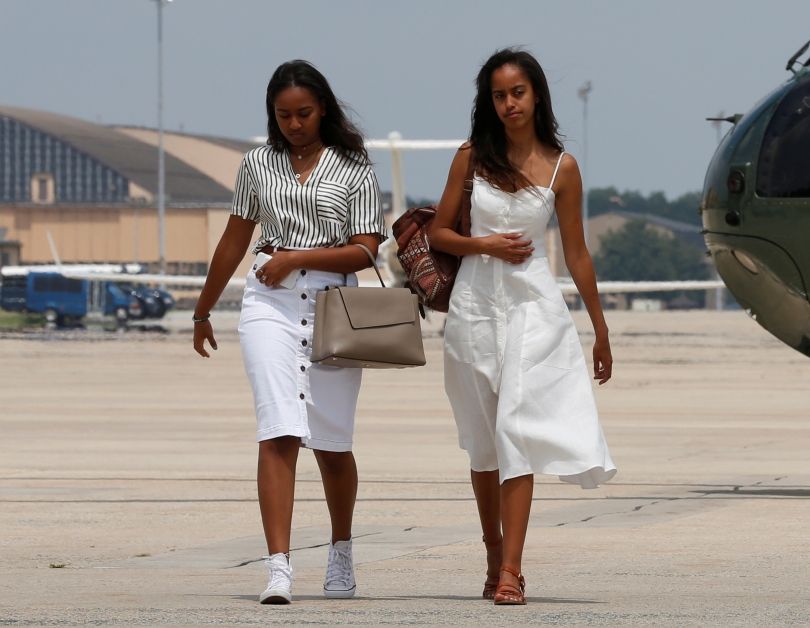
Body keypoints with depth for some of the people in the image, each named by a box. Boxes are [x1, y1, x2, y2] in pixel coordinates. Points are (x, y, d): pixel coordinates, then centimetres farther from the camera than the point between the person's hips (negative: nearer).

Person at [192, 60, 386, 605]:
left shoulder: (354, 169, 4)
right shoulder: (259, 166, 11)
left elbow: (365, 252, -2)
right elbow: (235, 241, 19)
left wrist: (296, 257, -13)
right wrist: (203, 311, 25)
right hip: (270, 302, 1)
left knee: (332, 442, 9)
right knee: (279, 433, -14)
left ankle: (341, 551, 32)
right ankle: (278, 567, -21)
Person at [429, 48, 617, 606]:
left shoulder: (561, 167, 1)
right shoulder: (472, 158, 4)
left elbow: (577, 253, 7)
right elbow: (439, 232, 10)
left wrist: (601, 331, 10)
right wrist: (484, 244, -9)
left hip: (534, 308, -2)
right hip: (475, 303, 2)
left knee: (517, 430, -14)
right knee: (483, 439, 10)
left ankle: (511, 571, -18)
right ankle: (495, 555, 24)